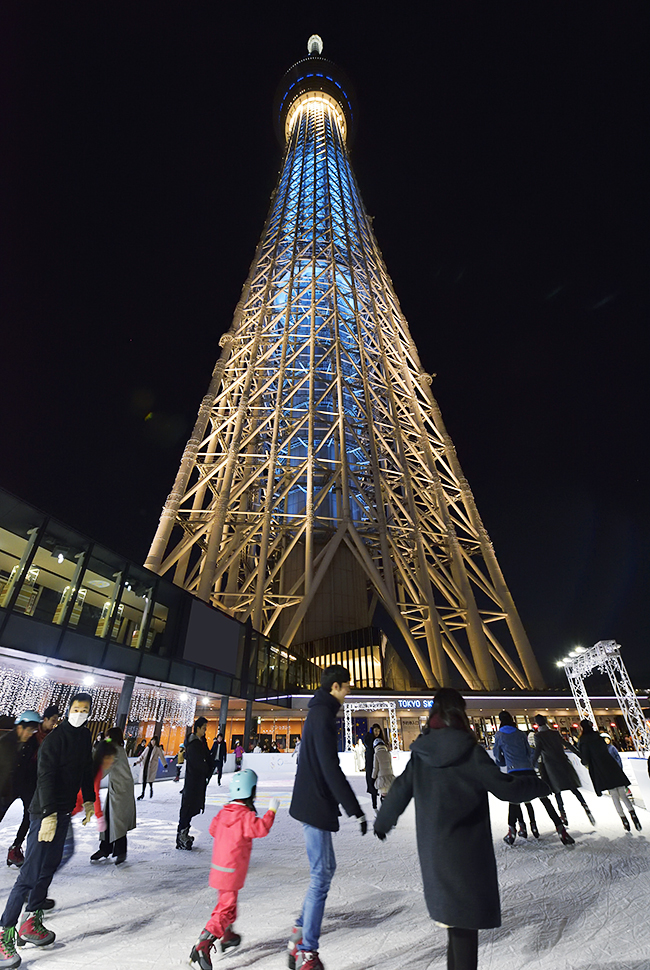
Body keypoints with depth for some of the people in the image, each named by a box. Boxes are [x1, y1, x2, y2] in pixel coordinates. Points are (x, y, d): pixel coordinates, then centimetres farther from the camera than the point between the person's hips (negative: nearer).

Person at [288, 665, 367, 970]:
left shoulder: (318, 713, 9)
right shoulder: (323, 716, -22)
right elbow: (331, 770, -26)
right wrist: (356, 810, -22)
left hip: (312, 804, 10)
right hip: (315, 807, -10)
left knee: (324, 870, 19)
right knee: (321, 876, 1)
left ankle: (300, 936, 28)